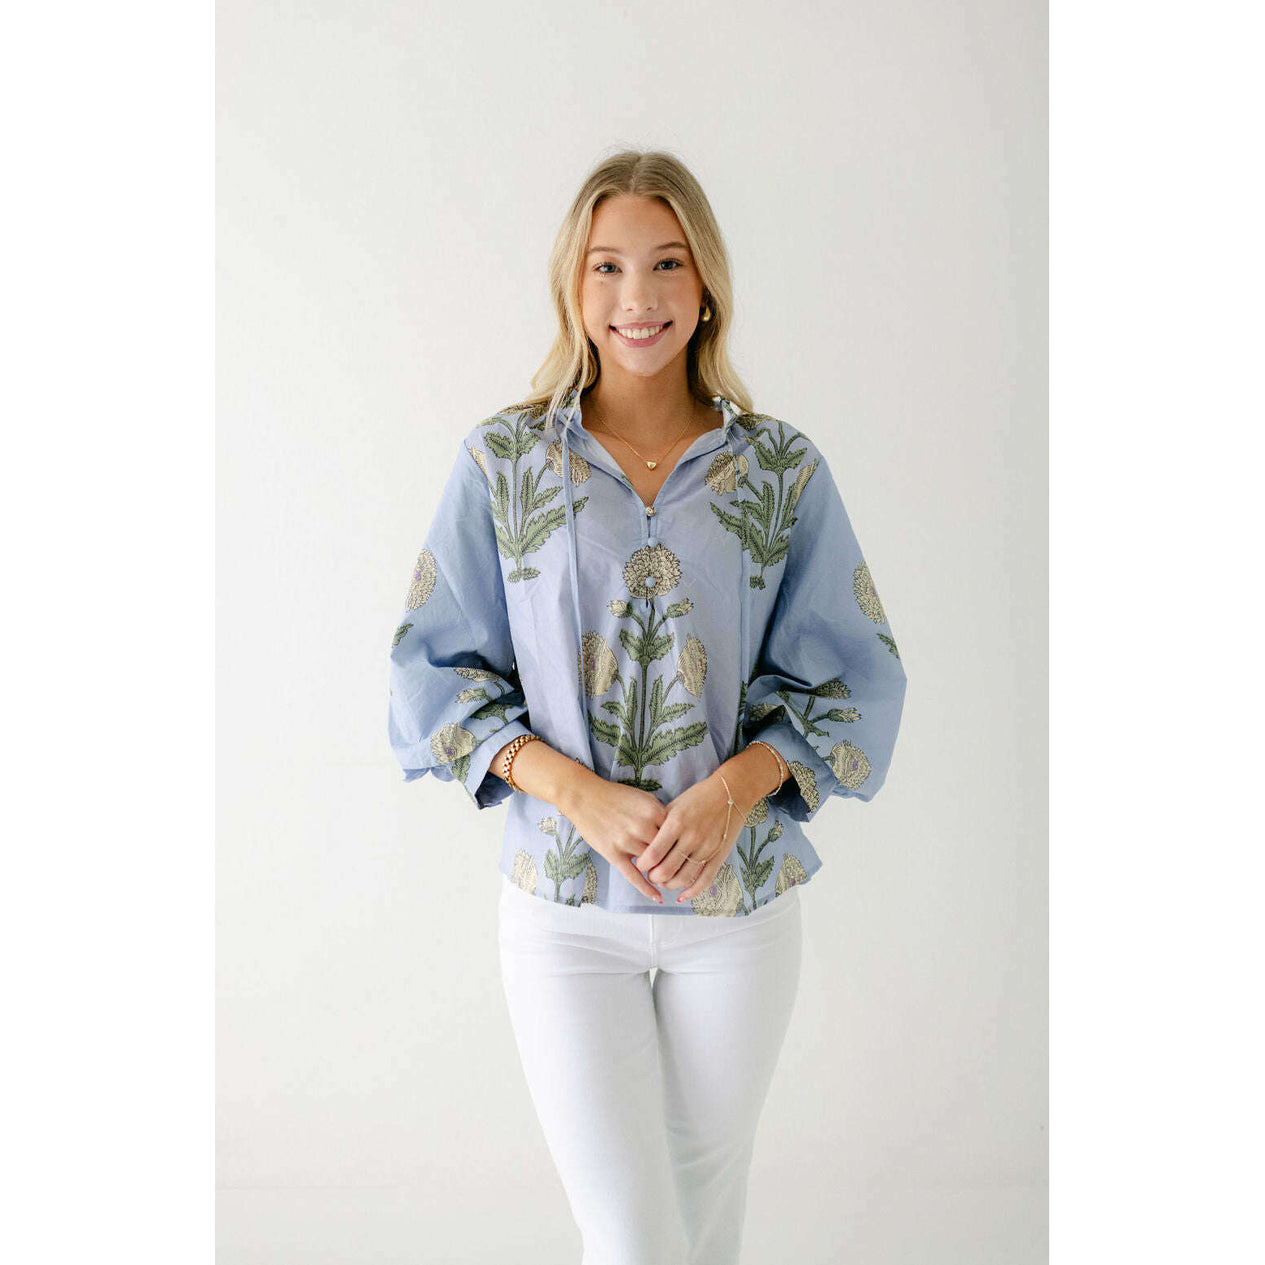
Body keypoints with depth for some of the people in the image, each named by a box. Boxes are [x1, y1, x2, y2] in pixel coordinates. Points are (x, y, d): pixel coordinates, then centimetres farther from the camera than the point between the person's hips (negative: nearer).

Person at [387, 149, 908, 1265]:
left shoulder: (783, 471, 0)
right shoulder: (503, 461, -2)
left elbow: (852, 674, 1)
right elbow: (438, 668, -1)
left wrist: (735, 786, -17)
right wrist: (578, 792, -15)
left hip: (739, 899, 2)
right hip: (565, 906, -1)